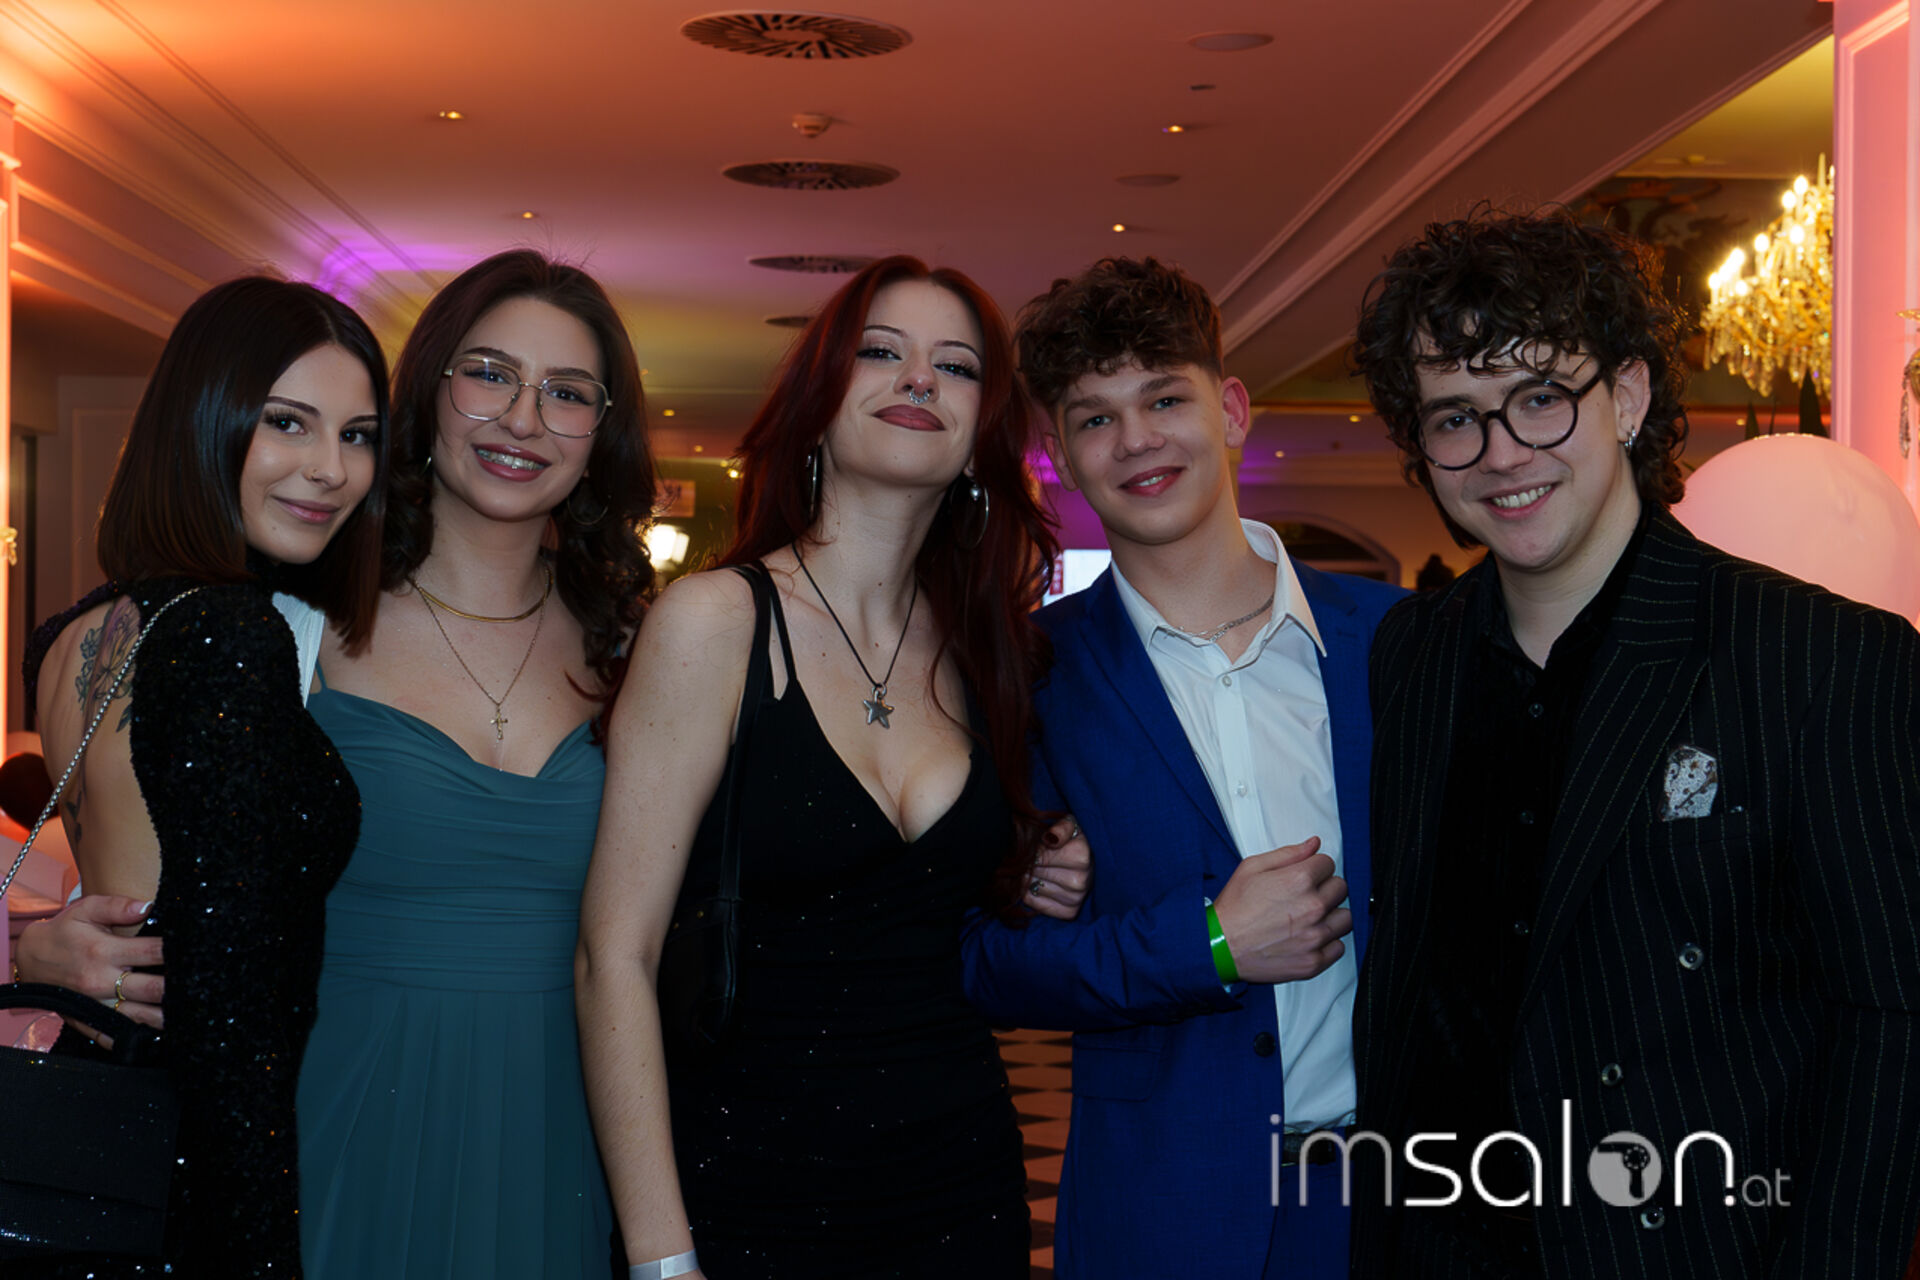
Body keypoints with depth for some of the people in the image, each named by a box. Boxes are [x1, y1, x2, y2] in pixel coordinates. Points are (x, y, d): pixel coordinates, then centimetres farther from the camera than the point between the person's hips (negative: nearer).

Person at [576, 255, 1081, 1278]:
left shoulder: (982, 645, 5)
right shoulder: (716, 620, -11)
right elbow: (616, 957, -14)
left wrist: (1035, 896, 1)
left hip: (964, 1189, 5)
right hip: (749, 1191, -5)